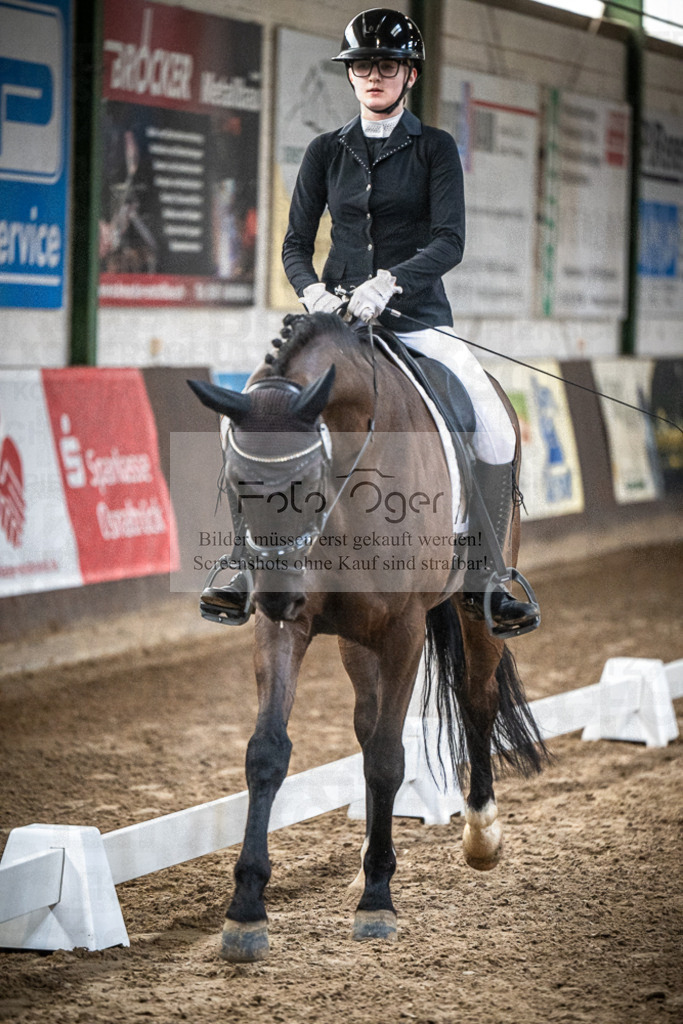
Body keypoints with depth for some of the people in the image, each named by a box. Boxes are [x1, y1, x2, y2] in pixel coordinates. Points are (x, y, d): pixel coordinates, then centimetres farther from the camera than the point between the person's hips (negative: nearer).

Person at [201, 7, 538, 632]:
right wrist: (313, 292, -13)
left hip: (416, 316, -2)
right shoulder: (327, 152, 10)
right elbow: (296, 244, 9)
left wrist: (388, 282, -26)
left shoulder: (435, 148, 3)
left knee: (494, 430, -22)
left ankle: (483, 579, -9)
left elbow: (450, 242, -9)